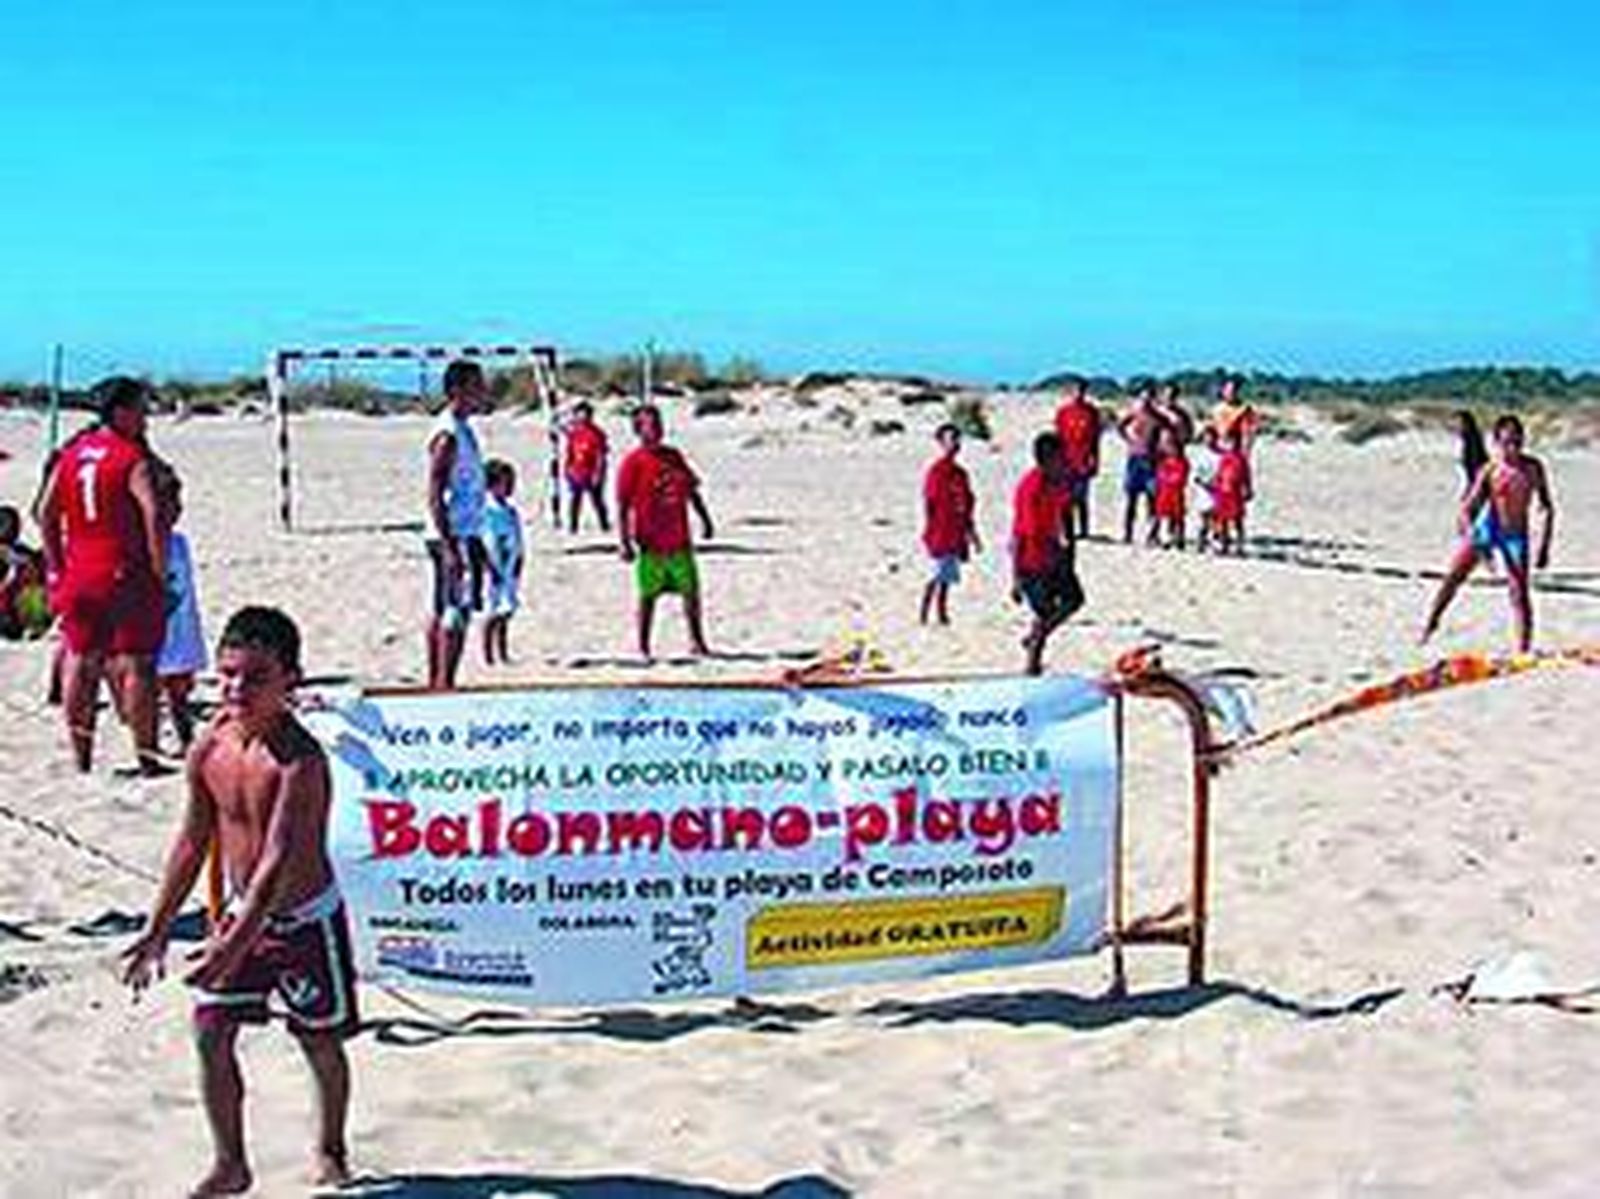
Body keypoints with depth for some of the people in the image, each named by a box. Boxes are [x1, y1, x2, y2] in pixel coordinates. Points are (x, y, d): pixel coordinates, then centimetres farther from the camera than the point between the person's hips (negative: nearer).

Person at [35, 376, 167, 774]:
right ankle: (146, 756, -1)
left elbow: (46, 513, 11)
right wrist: (160, 572, -13)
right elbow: (153, 516, -20)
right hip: (126, 576, -6)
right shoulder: (133, 458, -11)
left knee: (80, 661, 12)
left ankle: (81, 757, 18)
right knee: (134, 663, -2)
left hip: (78, 576, 6)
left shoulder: (72, 453, 10)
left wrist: (57, 567, 15)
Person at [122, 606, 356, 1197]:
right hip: (241, 911, 5)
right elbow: (193, 841, 4)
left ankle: (330, 1151, 34)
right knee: (211, 1032, 0)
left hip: (304, 919, -5)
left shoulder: (301, 760, -26)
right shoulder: (210, 745, -6)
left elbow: (279, 861, -31)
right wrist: (157, 931, 6)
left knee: (320, 1040, 10)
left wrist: (234, 946, -38)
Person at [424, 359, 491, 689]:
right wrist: (450, 548, -24)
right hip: (455, 537, -10)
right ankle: (444, 684, -9)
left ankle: (435, 682, 17)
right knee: (457, 612, -10)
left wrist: (475, 542, 22)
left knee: (442, 612, 12)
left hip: (465, 534, 10)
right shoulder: (447, 435, -16)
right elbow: (435, 497, -20)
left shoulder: (462, 429, 14)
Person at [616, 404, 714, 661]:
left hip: (680, 540, 5)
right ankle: (643, 648, 13)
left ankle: (697, 642, 22)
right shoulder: (633, 462, -9)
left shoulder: (673, 456, 9)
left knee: (691, 591, 9)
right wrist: (625, 543, -16)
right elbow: (622, 506, -11)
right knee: (648, 596, 3)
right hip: (651, 543, -5)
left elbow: (691, 490, 19)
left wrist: (705, 519, 17)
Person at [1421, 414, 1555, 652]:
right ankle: (1431, 622, 17)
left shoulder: (1533, 468, -7)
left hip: (1515, 536, 1)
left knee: (1519, 593, -3)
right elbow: (1467, 509, -11)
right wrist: (1473, 538, -24)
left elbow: (1546, 508, 2)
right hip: (1486, 528, -1)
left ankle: (1523, 649, 1)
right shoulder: (1490, 470, -12)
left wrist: (1544, 547, -1)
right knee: (1454, 576, -2)